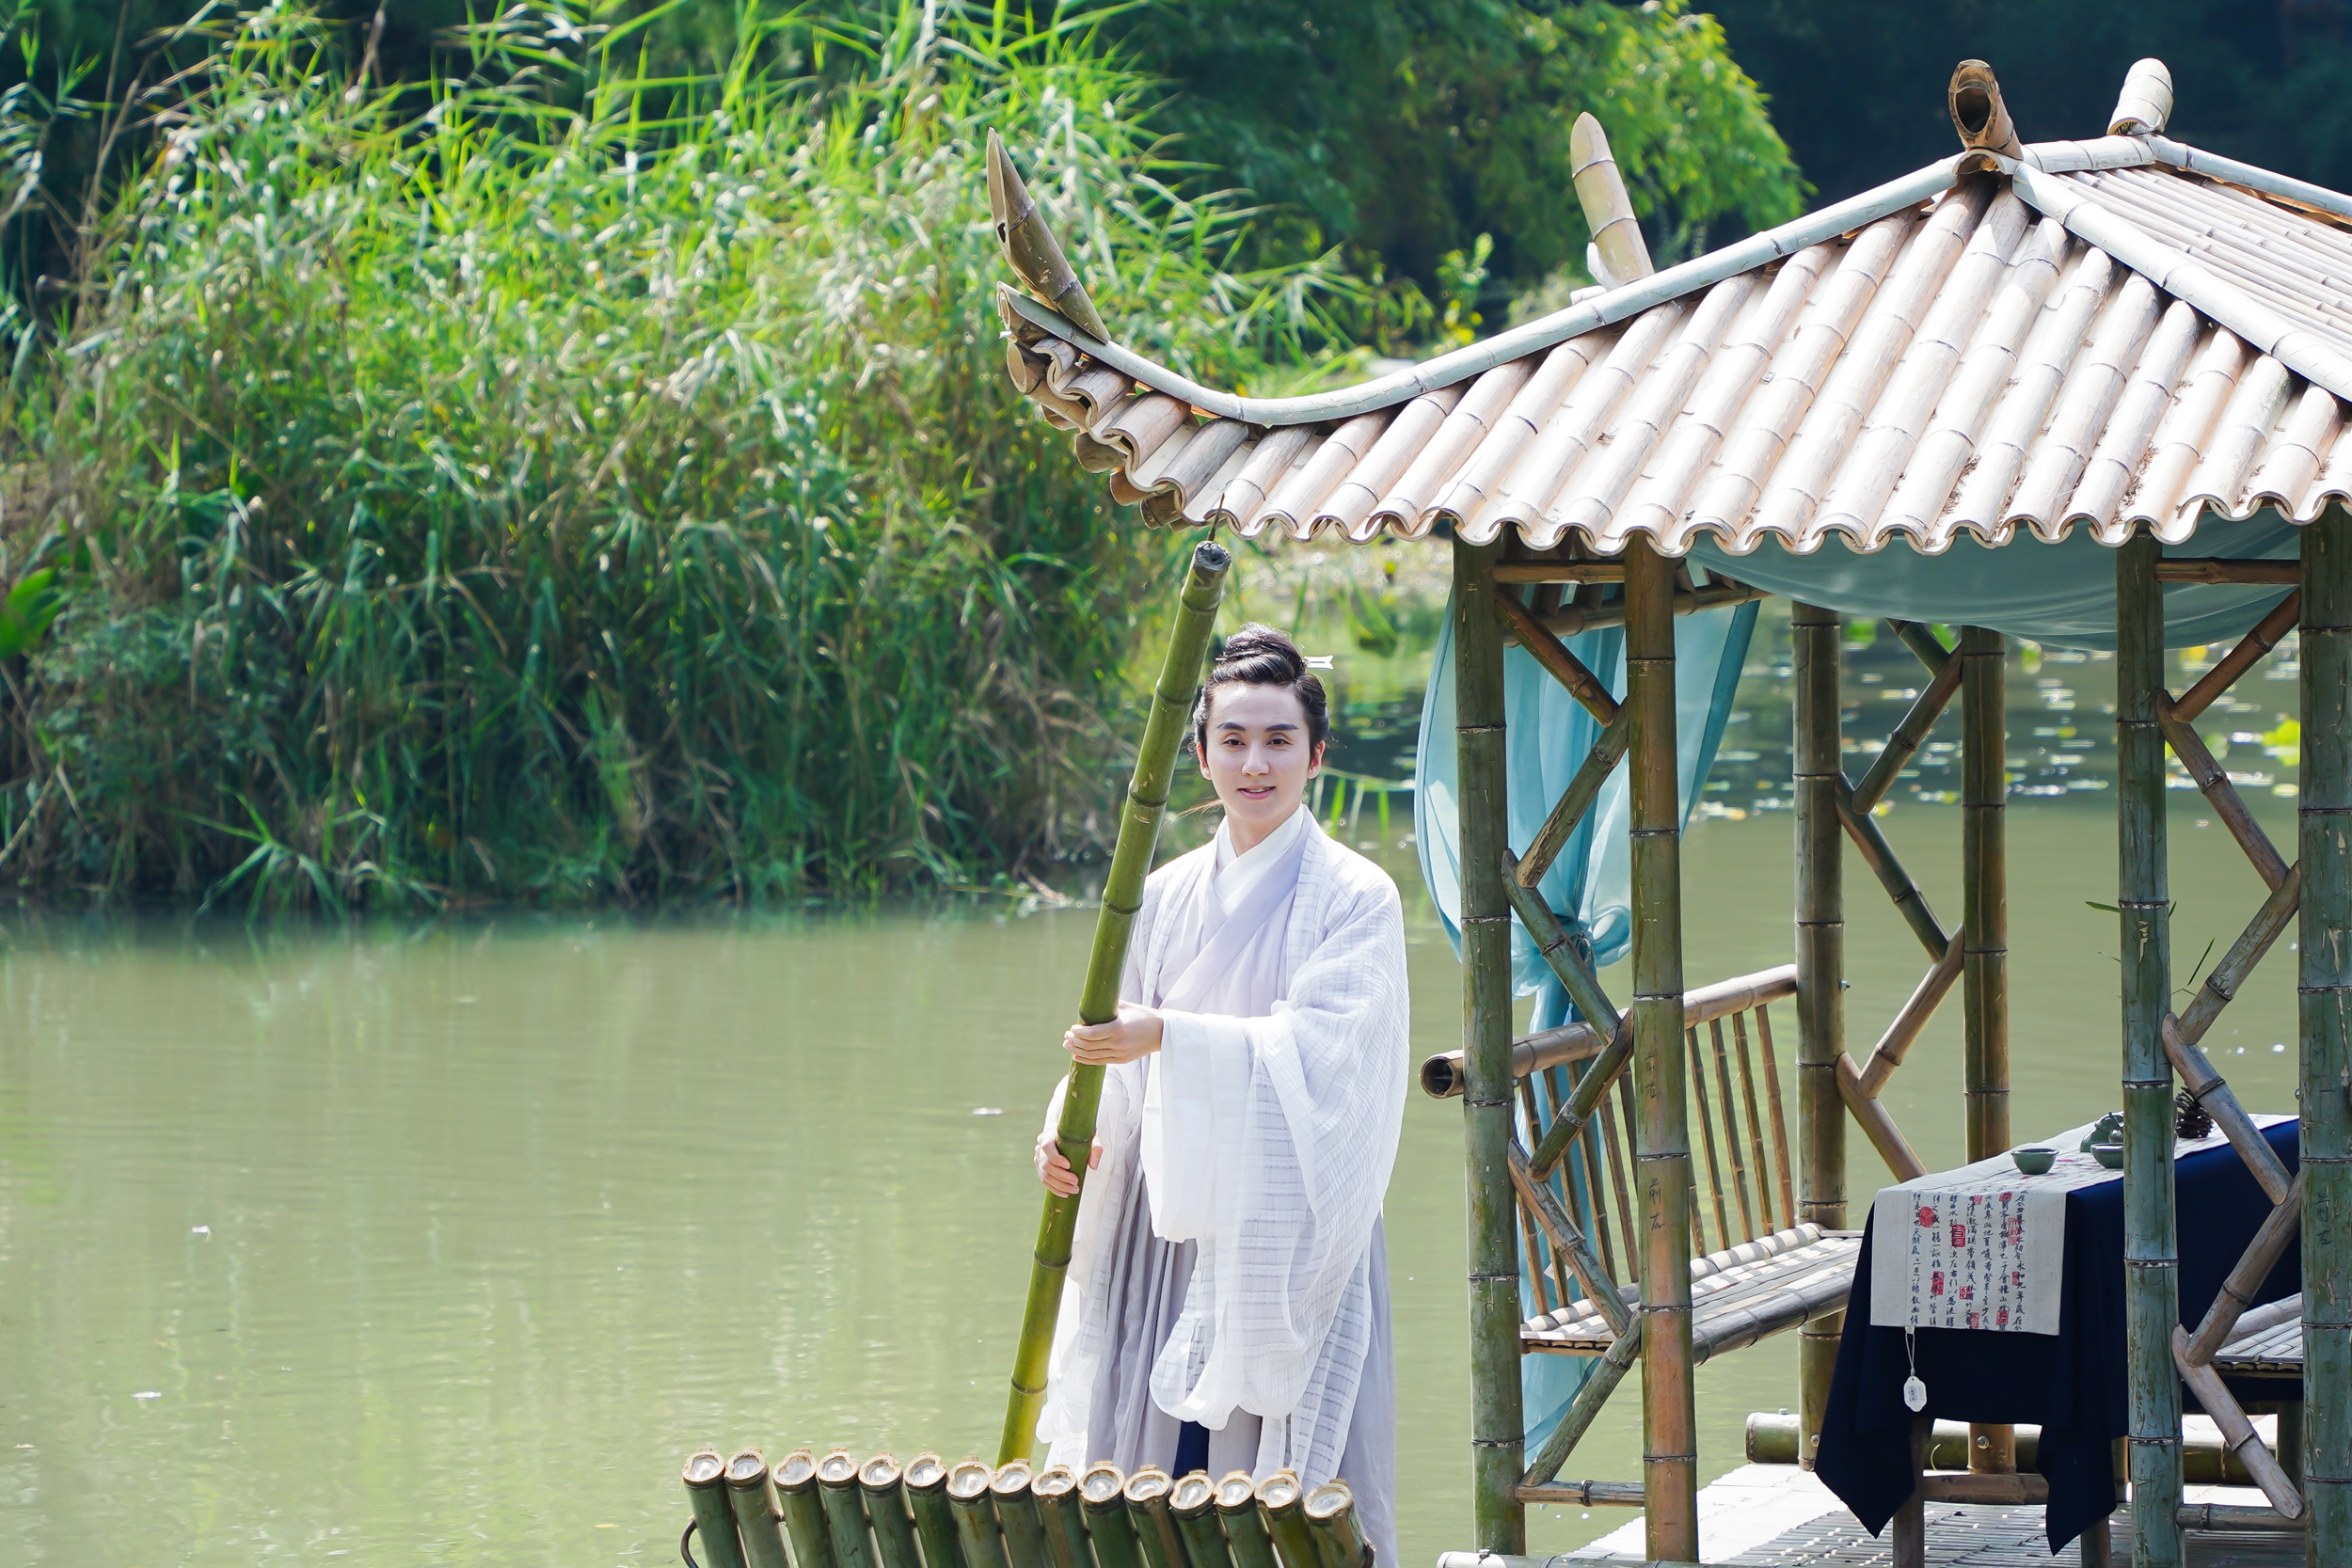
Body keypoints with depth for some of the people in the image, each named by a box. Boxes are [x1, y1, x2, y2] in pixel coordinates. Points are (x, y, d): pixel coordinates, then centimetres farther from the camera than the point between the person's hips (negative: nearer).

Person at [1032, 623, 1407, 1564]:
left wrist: (1169, 1036, -27)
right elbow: (1120, 1041, 13)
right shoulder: (1169, 897, 11)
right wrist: (1072, 1125, -8)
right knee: (1160, 1472, 1)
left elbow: (1318, 1048, -16)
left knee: (1287, 1478, -7)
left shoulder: (1355, 899, -4)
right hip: (1173, 1231, 4)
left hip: (1289, 1232, -4)